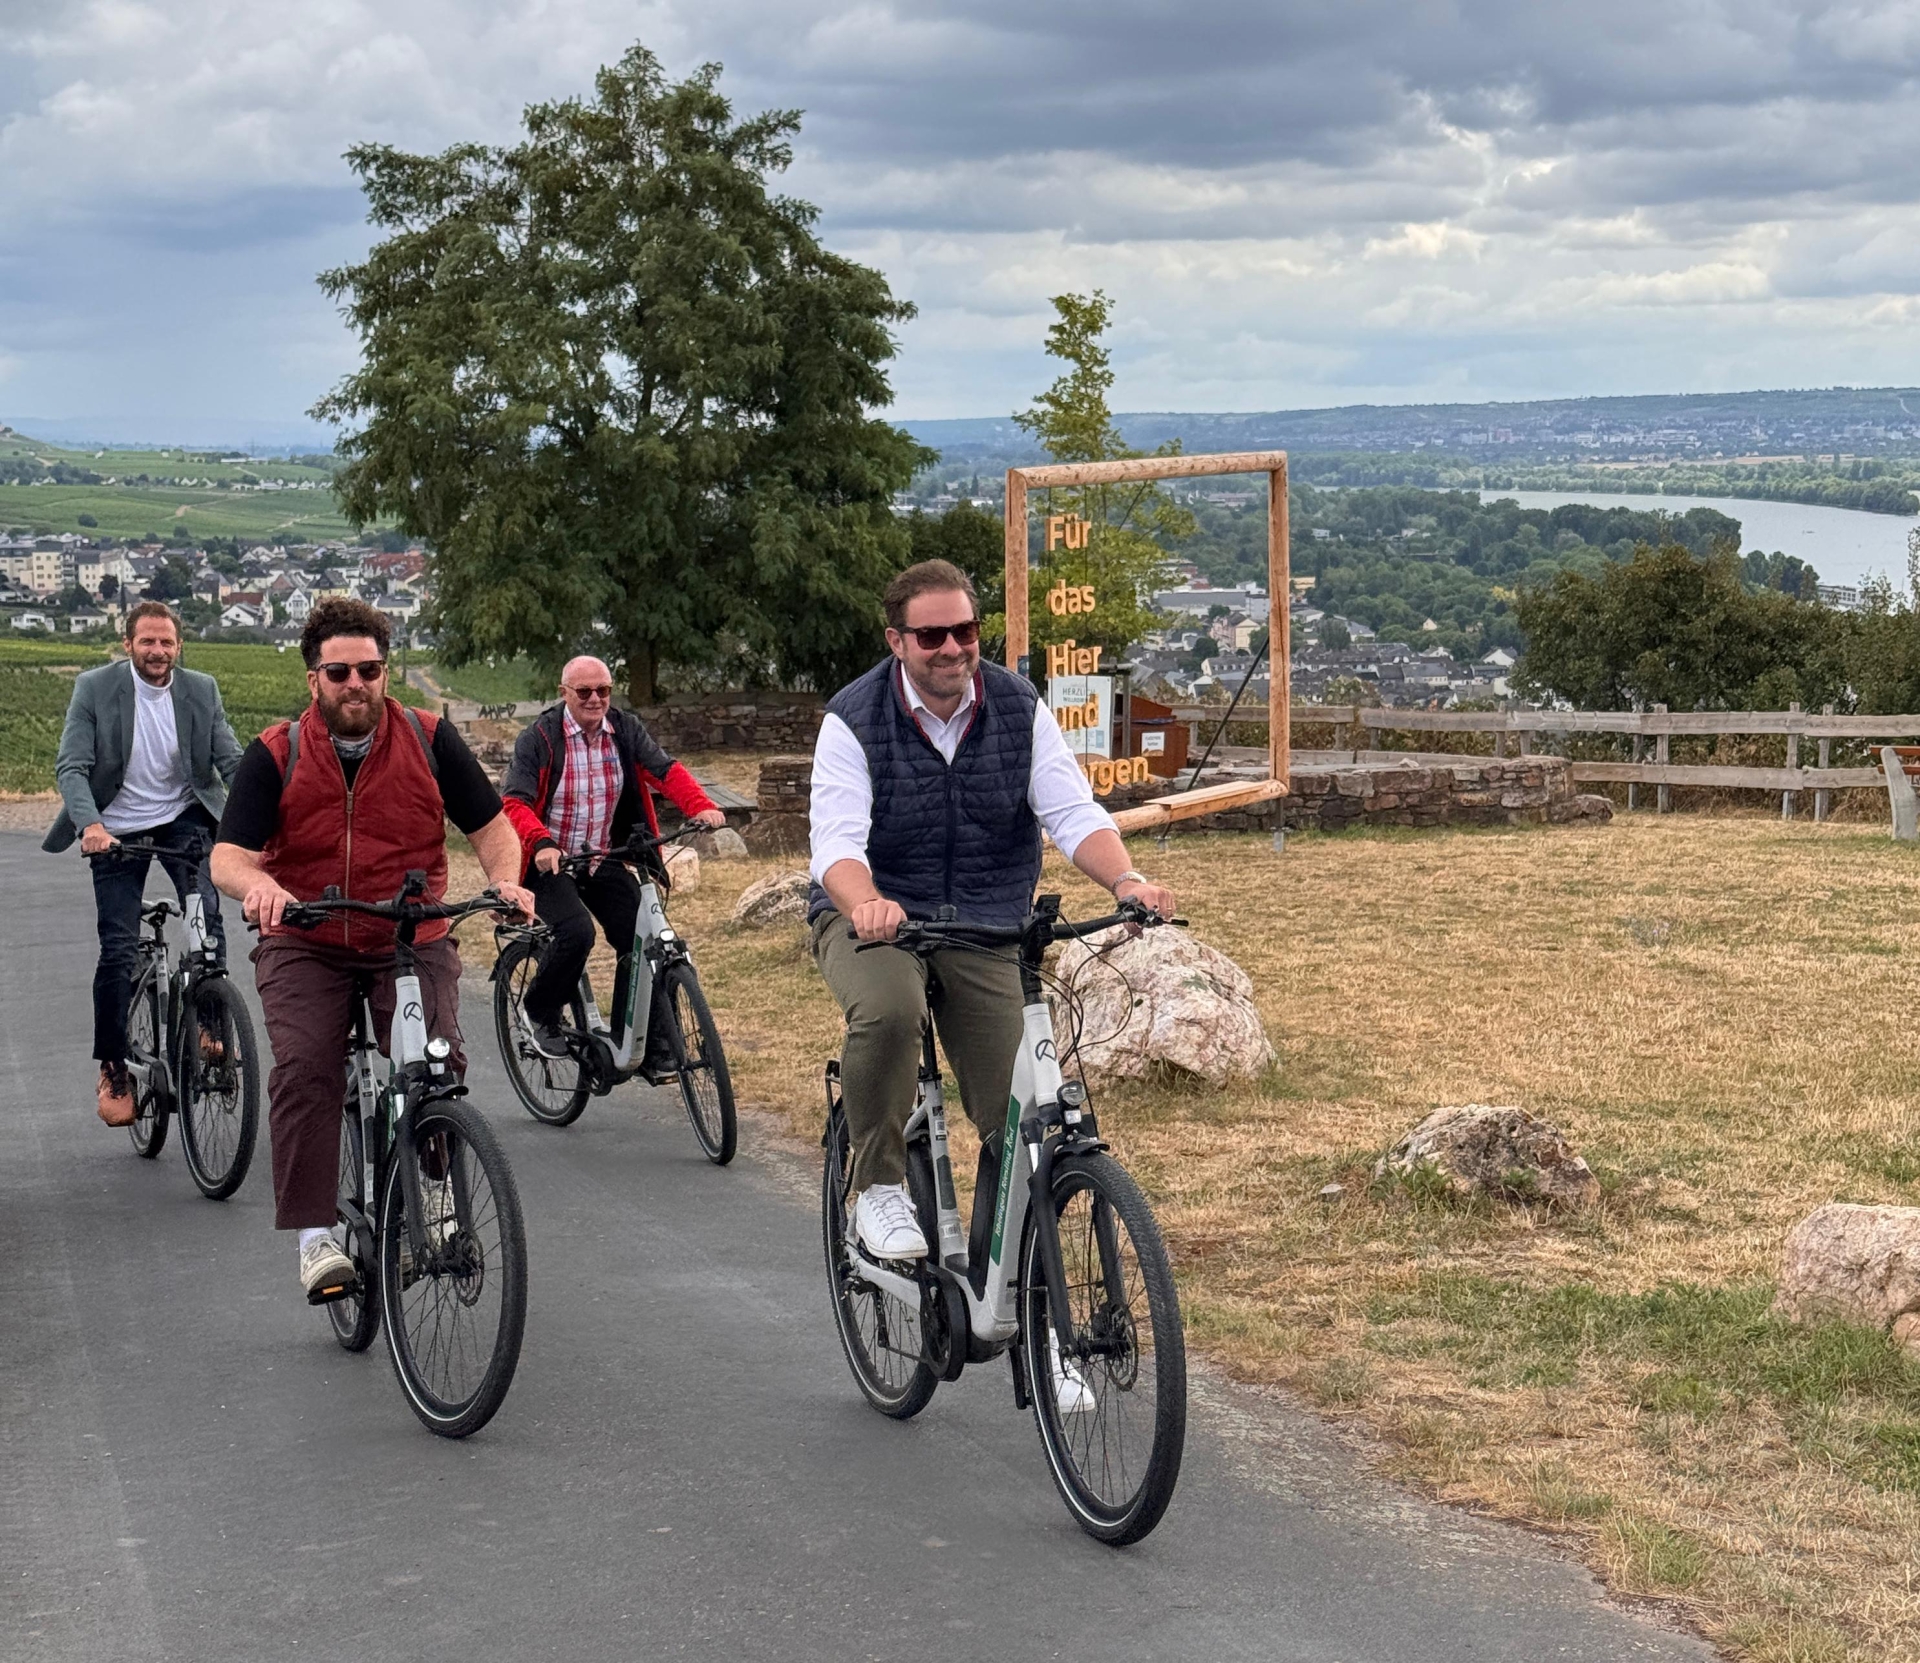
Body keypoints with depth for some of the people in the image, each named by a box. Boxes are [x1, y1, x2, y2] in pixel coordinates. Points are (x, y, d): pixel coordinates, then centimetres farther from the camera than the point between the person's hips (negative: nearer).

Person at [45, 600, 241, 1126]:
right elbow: (71, 766, -14)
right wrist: (89, 822, -32)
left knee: (206, 915, -23)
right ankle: (112, 1070, 7)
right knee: (118, 950, -6)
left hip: (183, 820, 1)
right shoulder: (93, 688, -10)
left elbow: (231, 761, -6)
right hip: (117, 830, -1)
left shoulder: (201, 691, -4)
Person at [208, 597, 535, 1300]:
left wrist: (505, 879, -15)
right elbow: (228, 857, -8)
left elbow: (492, 826, 7)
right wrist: (259, 884, -33)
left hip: (413, 945, 0)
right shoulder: (274, 755, -2)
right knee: (303, 1070, -24)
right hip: (305, 948, 0)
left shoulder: (429, 740, 1)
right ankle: (315, 1235, -18)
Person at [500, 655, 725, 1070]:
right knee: (576, 932, -27)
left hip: (603, 862, 4)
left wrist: (700, 806, -29)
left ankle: (646, 1045, 3)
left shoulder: (626, 729, 1)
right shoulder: (540, 736, -11)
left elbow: (665, 770, -10)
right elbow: (514, 802, -19)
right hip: (549, 862, -4)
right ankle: (540, 1014, 0)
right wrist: (541, 843, -38)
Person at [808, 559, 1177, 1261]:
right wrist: (866, 903, -45)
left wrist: (1126, 880, -31)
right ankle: (878, 1188, -16)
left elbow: (1074, 813, -10)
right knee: (888, 1008, -37)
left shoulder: (1020, 709, -2)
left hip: (988, 928, 3)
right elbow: (836, 841, -21)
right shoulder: (853, 719, -10)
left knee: (1019, 1119, -7)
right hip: (875, 916, -3)